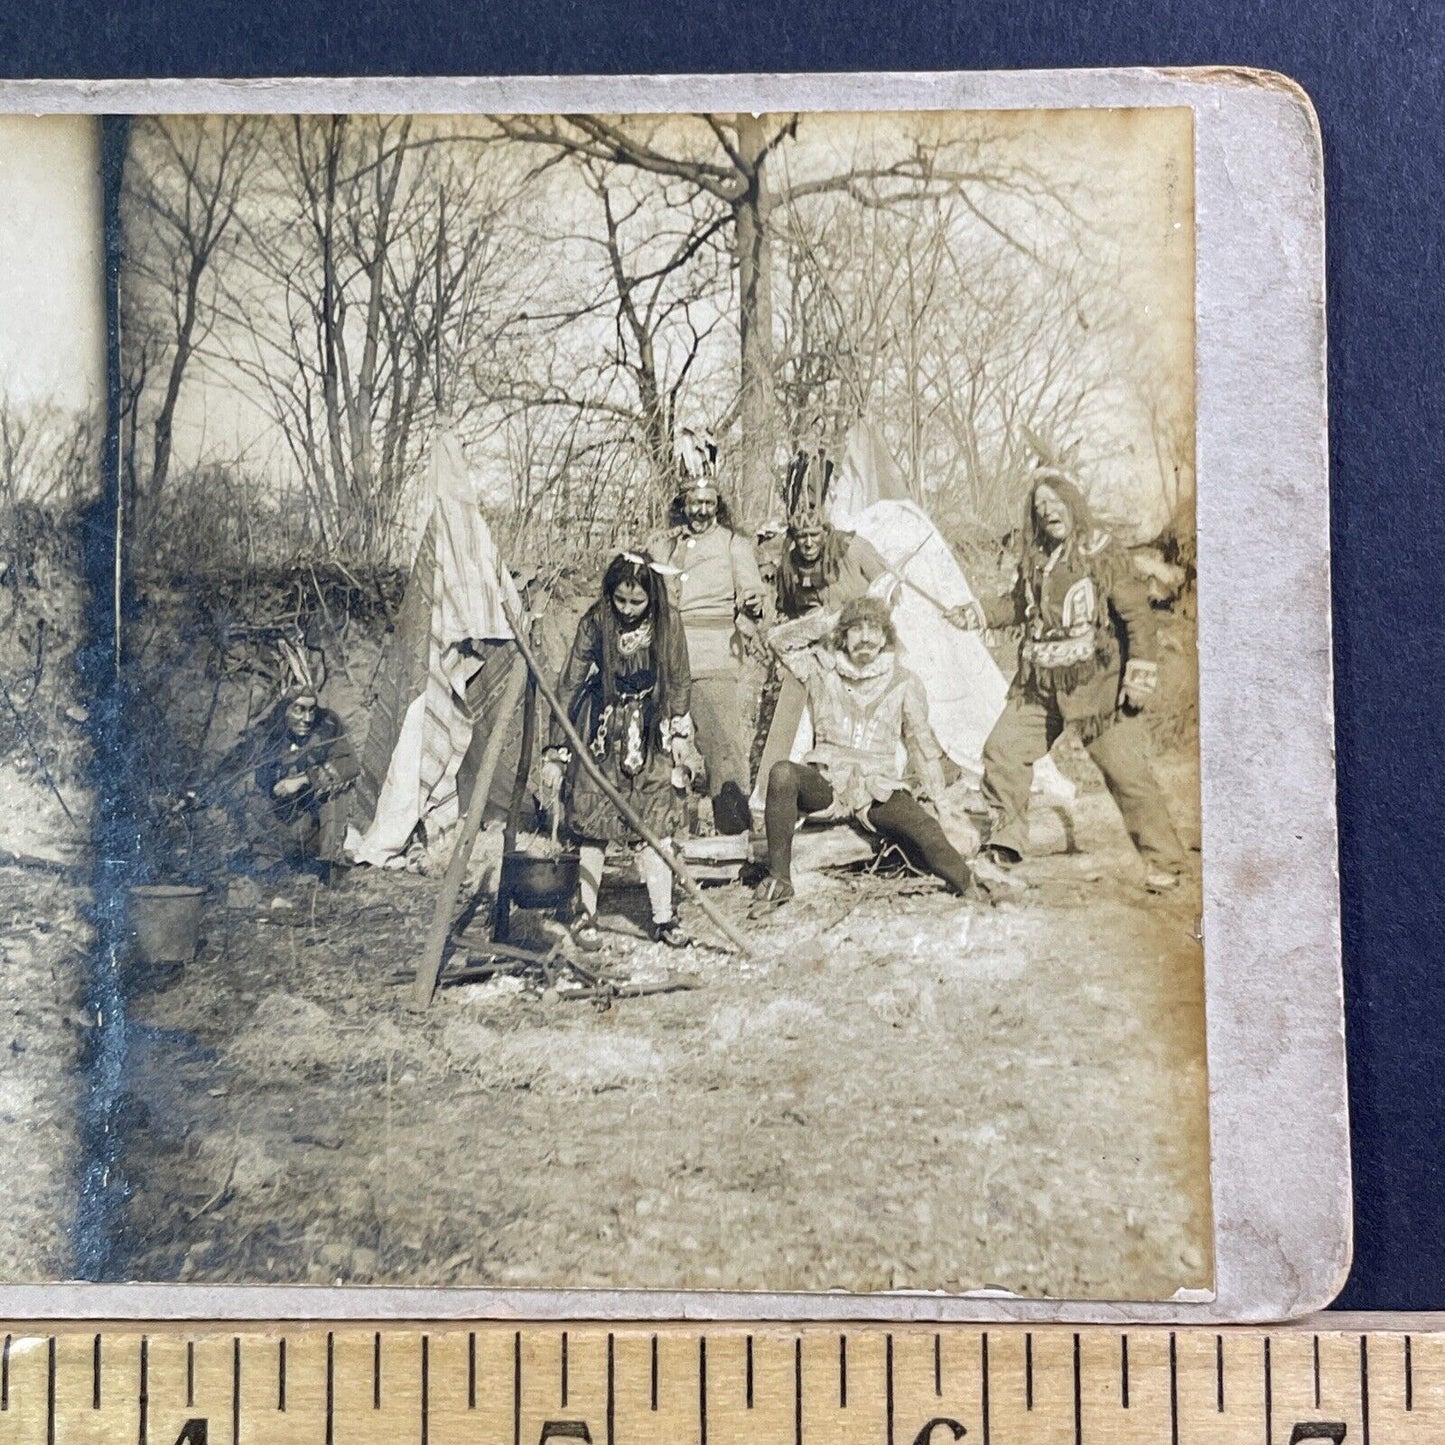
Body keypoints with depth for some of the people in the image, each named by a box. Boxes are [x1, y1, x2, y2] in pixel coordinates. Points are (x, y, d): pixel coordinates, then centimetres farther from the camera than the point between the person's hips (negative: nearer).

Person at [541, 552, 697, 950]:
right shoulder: (595, 622, -14)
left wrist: (680, 730, -1)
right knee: (593, 827, 0)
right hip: (601, 733, -1)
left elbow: (680, 680, 6)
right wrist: (556, 751, -11)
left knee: (653, 826, -2)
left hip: (651, 734, 1)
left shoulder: (667, 622, -8)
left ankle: (663, 918, 5)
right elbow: (569, 686, -10)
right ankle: (587, 917, 11)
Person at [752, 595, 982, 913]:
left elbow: (921, 739, 17)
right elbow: (779, 638, 7)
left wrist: (932, 786, 17)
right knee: (782, 773, -32)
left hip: (879, 790, 0)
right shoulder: (823, 669, 7)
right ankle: (778, 880, -24)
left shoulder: (903, 683, 7)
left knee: (925, 830, -29)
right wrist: (823, 623, 1)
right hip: (826, 782, 0)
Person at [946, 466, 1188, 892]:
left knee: (1126, 770, -8)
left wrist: (1141, 674, -14)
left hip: (1095, 683, -6)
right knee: (1002, 752, 5)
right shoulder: (1033, 558, 8)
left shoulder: (1102, 552, -8)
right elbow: (1018, 605, 25)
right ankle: (1004, 844, 21)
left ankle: (1164, 861, 4)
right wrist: (976, 613, 12)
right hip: (1039, 685, 6)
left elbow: (1137, 613, -9)